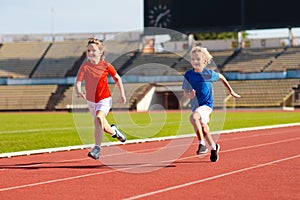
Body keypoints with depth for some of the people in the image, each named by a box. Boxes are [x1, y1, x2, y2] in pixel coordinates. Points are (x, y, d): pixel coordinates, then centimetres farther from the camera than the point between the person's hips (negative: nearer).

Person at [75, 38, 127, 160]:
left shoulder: (106, 66, -10)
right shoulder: (84, 66, -10)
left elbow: (117, 78, 5)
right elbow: (78, 82, -19)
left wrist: (122, 94, 7)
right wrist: (78, 92, -40)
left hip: (104, 99, -3)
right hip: (91, 101, 3)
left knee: (99, 118, -31)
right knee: (104, 128, 15)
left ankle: (97, 148, -28)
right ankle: (114, 131, 52)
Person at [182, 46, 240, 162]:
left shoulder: (209, 74, -7)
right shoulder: (188, 74, -3)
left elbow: (221, 77, 13)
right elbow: (185, 93, -1)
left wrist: (231, 91, 20)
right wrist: (190, 95, -26)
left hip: (206, 104, -5)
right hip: (195, 106, 5)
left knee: (193, 117, -32)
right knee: (203, 128, 16)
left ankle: (202, 144, -23)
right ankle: (214, 147, 42)